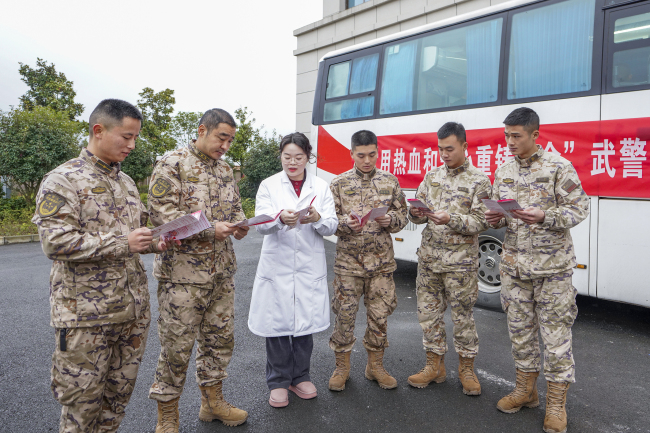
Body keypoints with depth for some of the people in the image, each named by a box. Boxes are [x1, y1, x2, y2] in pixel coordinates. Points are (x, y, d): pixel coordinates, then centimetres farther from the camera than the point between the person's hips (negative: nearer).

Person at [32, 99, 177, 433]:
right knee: (82, 400, 8)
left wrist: (154, 243, 1)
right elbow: (55, 242, -19)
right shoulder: (62, 180, -9)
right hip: (85, 315, -6)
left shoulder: (126, 181, 13)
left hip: (133, 310, 7)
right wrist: (122, 243, -22)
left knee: (119, 394, 17)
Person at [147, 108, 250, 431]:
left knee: (220, 337, 16)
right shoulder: (172, 163, -9)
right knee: (177, 345, 3)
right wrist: (210, 229, -23)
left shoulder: (225, 170, 13)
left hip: (222, 271, 7)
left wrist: (239, 224, -3)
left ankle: (212, 401, 34)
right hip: (183, 272, -7)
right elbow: (161, 212, -17)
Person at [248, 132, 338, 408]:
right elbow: (261, 225, -9)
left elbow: (332, 227, 0)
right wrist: (280, 218, -30)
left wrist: (317, 219, -22)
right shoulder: (269, 186, 4)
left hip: (309, 267, 2)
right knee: (277, 322, 2)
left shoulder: (321, 187, 8)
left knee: (305, 322, 8)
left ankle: (300, 377, 27)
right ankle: (278, 382, 20)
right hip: (277, 266, -1)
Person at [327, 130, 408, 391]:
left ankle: (375, 365, 27)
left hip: (381, 261, 2)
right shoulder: (339, 183, 1)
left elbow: (403, 216, 9)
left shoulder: (390, 181, 6)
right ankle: (342, 366, 22)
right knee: (344, 313, 3)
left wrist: (391, 219, -13)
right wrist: (346, 223, -20)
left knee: (379, 314, 9)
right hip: (348, 261, -1)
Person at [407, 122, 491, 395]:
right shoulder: (432, 177, 10)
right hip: (429, 257, 5)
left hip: (460, 262, -4)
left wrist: (451, 219, -25)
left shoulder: (479, 181, -4)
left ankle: (466, 368, 24)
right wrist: (416, 213, -13)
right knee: (428, 312, 10)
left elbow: (480, 222, -10)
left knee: (463, 316, 5)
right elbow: (418, 213, 10)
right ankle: (435, 365, 26)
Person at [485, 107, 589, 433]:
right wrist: (496, 219, -7)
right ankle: (526, 390, 30)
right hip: (514, 265, 5)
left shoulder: (558, 167, -6)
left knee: (556, 333, 2)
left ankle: (556, 404, 17)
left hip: (552, 266, -5)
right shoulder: (503, 172, 9)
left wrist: (544, 216, -25)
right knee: (520, 329, 13)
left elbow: (579, 208, -8)